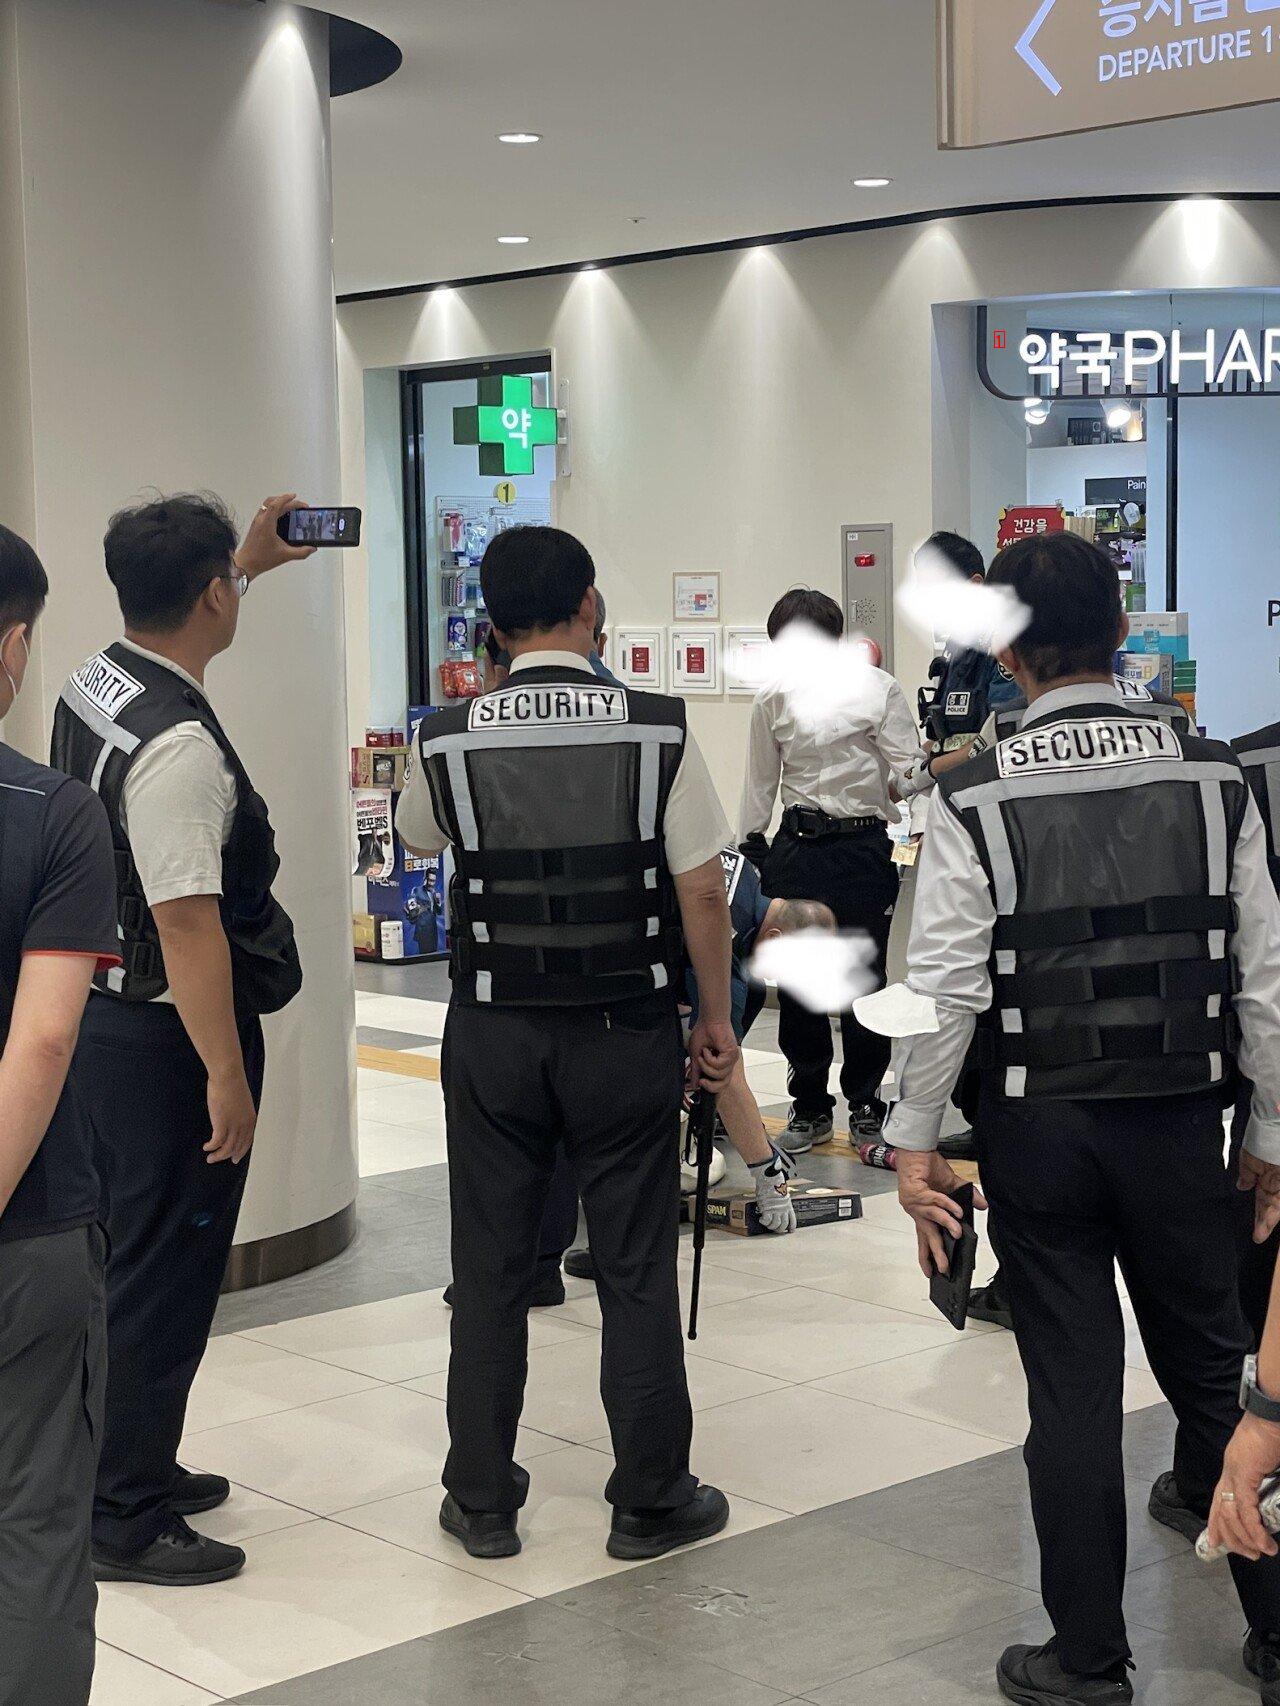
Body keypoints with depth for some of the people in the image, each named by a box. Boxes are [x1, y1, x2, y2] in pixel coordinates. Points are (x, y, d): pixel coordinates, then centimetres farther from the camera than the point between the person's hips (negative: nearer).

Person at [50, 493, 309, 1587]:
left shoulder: (96, 684, 5)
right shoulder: (180, 747, -24)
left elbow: (181, 623, 30)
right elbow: (189, 925, -26)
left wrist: (254, 558, 39)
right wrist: (226, 1076, -21)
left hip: (103, 1009, 10)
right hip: (168, 1034, -10)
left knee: (125, 1259, 19)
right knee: (165, 1274, -1)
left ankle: (133, 1468, 33)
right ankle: (125, 1519, 8)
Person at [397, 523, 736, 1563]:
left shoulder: (447, 742, -6)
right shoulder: (658, 732, -11)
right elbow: (704, 894, -8)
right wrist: (716, 1018, 5)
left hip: (493, 1035, 1)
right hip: (627, 1034, -1)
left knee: (490, 1270, 12)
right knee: (637, 1271, 9)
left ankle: (482, 1502, 21)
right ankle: (651, 1503, 19)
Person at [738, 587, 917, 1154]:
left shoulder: (877, 689, -3)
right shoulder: (773, 698, 6)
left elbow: (908, 772, -5)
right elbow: (760, 782, 14)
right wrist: (747, 852, 13)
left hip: (862, 849, -3)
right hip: (795, 850, 3)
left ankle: (865, 1107, 15)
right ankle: (809, 1106, 20)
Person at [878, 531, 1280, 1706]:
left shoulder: (978, 799, -10)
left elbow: (946, 989, -12)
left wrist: (915, 1142, -2)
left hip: (1040, 1125, -2)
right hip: (1182, 1123, 2)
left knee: (1073, 1389, 7)